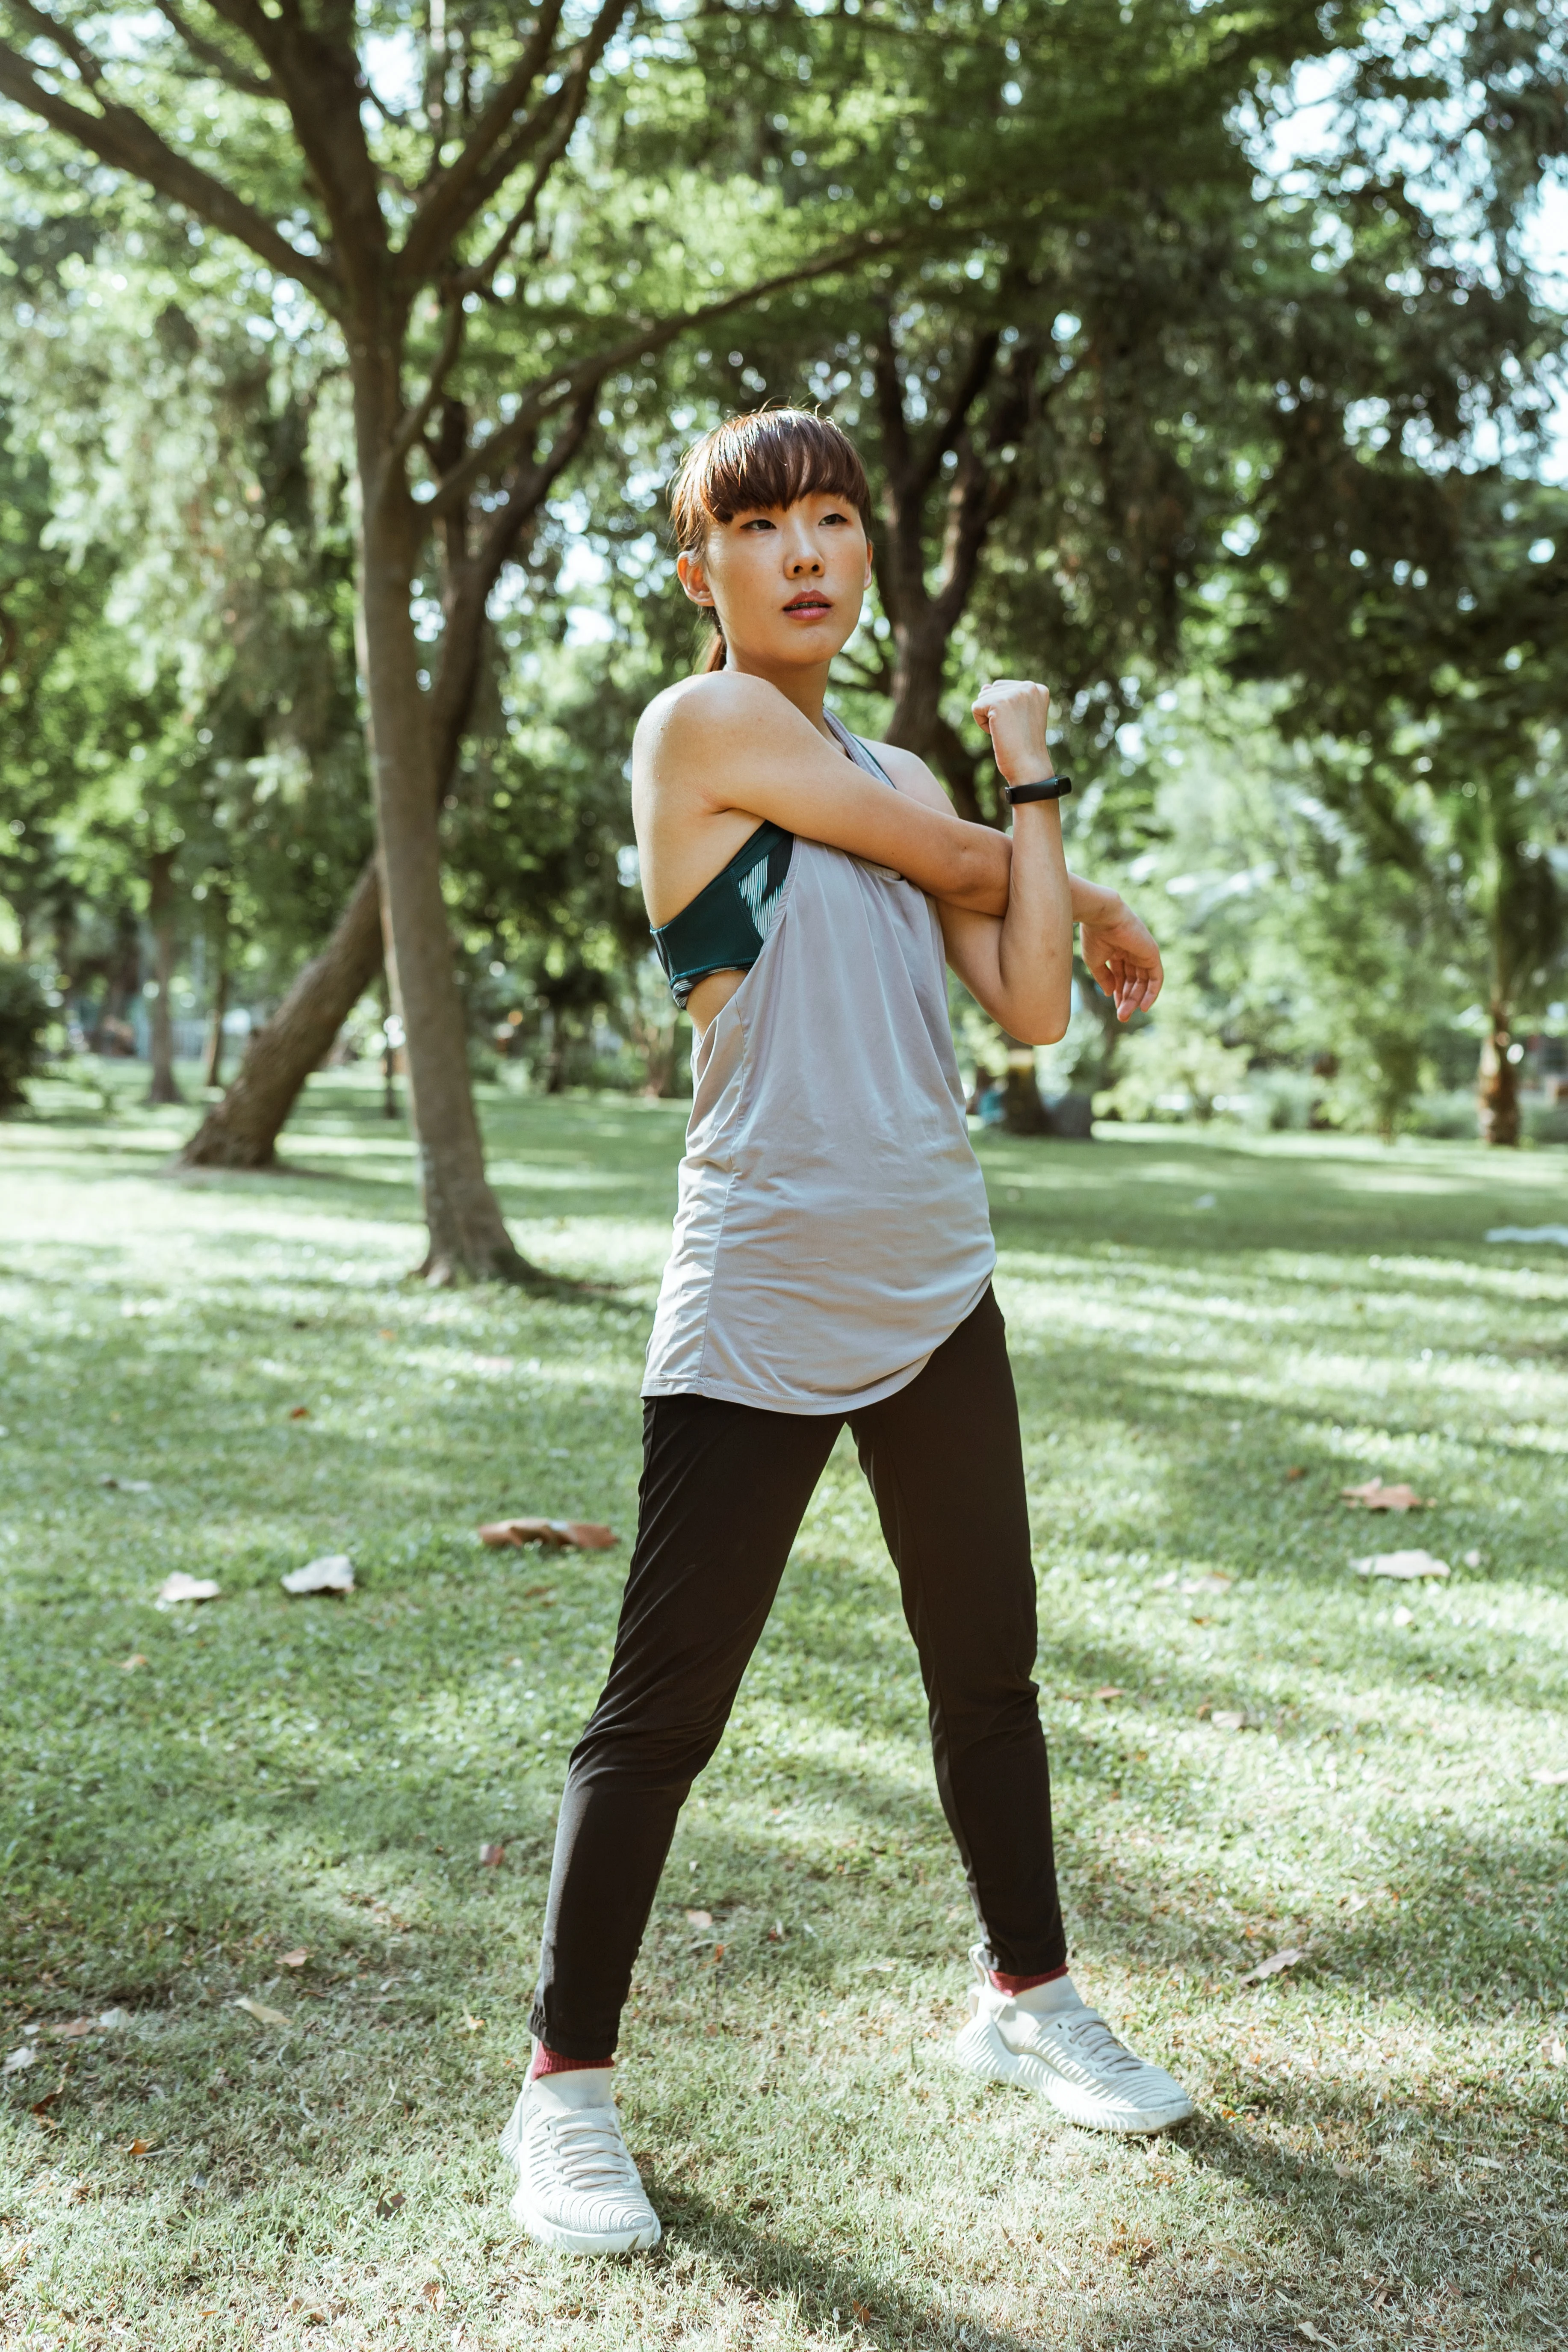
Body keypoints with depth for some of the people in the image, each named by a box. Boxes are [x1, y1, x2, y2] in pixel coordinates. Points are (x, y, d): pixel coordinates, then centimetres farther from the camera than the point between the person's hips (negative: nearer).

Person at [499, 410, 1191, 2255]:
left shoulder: (903, 776, 14)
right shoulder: (702, 724, -8)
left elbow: (1031, 1003, 6)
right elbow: (965, 864, -6)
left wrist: (1032, 781, 5)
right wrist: (1051, 832, 13)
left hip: (935, 1291, 7)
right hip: (759, 1311, -7)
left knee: (990, 1669, 17)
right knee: (662, 1710, -2)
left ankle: (1025, 1997, 37)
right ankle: (567, 2081, 15)